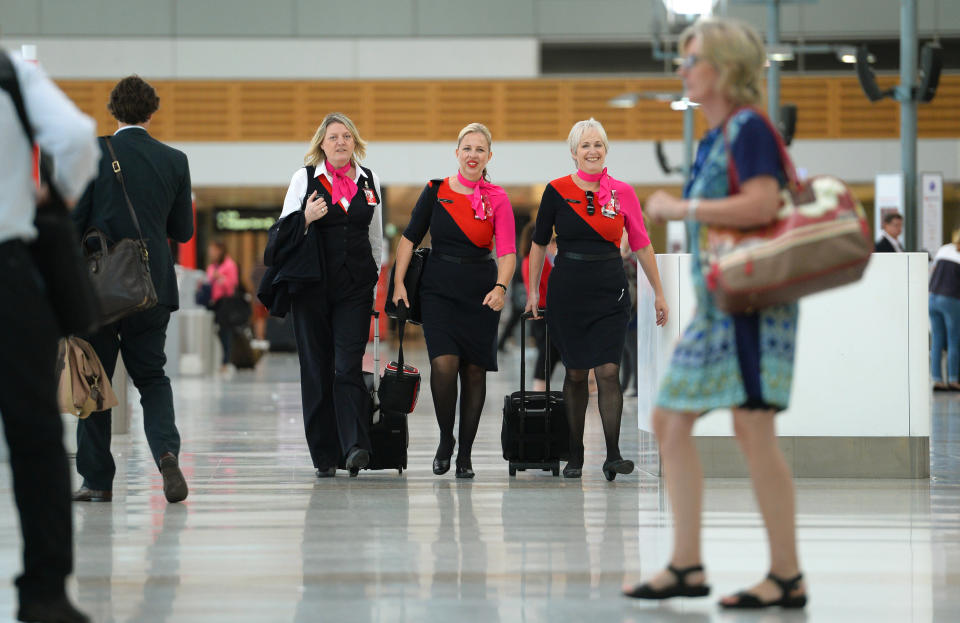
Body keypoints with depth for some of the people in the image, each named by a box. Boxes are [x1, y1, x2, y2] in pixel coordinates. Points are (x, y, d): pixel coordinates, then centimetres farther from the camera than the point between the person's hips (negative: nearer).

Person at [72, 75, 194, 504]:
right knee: (152, 376, 13)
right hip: (152, 287, 3)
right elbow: (183, 231, 9)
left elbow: (73, 219, -7)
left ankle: (97, 480, 8)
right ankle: (166, 450, -14)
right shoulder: (174, 161, 3)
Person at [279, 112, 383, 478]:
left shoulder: (369, 181, 11)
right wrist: (306, 218, -15)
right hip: (312, 284, -1)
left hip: (355, 286, 1)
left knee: (349, 366, -12)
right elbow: (284, 231, 5)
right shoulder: (305, 177, 4)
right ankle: (324, 457, 5)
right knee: (316, 368, 1)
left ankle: (355, 446, -21)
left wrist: (373, 280, 20)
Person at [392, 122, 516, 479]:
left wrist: (500, 287, -24)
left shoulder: (497, 199, 1)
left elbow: (507, 251, -7)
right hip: (439, 289, 0)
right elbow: (410, 238, 7)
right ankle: (445, 439, 5)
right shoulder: (436, 191, 3)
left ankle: (465, 454, 12)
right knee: (444, 363, -16)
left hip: (480, 294, 0)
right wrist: (399, 283, -1)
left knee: (474, 370, 2)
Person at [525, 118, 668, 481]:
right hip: (568, 291, 0)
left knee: (608, 372, -9)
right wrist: (533, 291, 7)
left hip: (610, 292, 0)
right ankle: (575, 455, 16)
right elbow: (539, 244, 8)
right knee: (575, 373, 5)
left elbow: (641, 245, 7)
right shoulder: (557, 191, 0)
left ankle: (613, 456, -10)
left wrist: (659, 293, 9)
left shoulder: (622, 193, 2)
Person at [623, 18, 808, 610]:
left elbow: (762, 204, -23)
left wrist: (678, 208, -15)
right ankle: (686, 566, 12)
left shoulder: (749, 127, -10)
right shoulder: (714, 138, 18)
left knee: (753, 428, -11)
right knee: (671, 420, 9)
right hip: (717, 301, 10)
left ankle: (788, 576, -6)